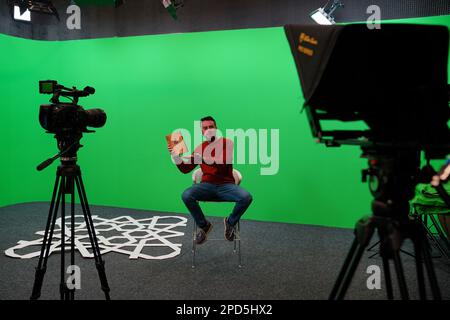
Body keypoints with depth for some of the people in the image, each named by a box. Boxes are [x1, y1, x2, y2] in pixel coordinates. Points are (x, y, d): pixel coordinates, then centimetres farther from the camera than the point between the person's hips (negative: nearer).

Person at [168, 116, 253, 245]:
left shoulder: (227, 143, 1)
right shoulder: (200, 148, 10)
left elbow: (224, 164, -16)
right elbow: (185, 169, 11)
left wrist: (204, 159, -28)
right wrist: (176, 156, -6)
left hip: (226, 185, -2)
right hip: (207, 185, 2)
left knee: (246, 197, -30)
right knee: (186, 196, -27)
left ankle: (230, 222, 2)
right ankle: (204, 225, -2)